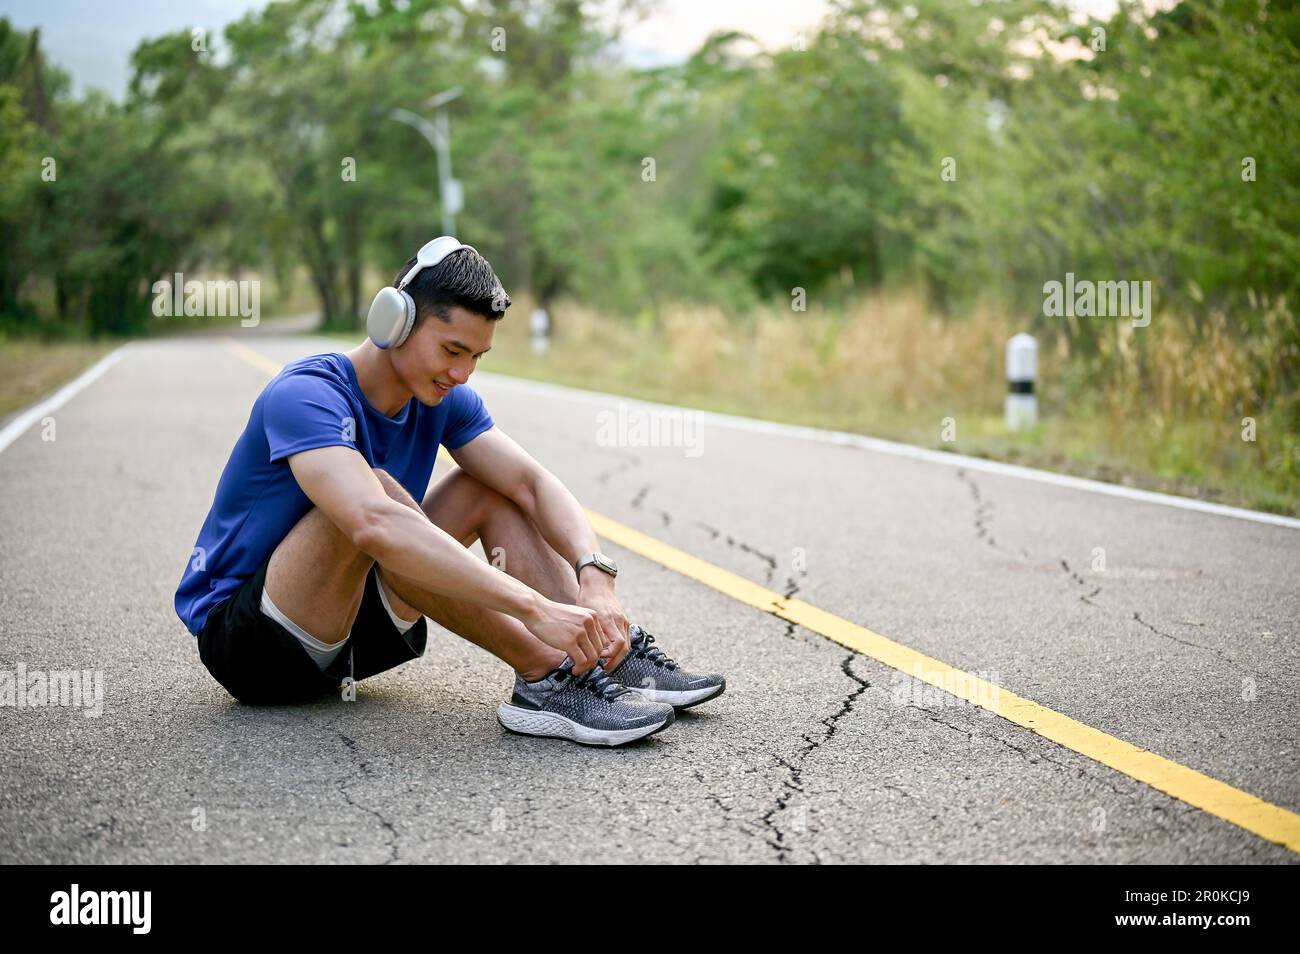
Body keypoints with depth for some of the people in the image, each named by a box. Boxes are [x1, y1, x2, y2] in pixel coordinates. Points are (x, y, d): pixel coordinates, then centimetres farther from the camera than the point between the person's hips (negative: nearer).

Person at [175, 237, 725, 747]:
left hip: (348, 627, 7)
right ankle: (546, 680, -33)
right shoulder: (304, 396, -26)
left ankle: (611, 654, -17)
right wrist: (534, 608, -49)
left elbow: (533, 482, -9)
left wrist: (595, 577, -30)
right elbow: (374, 526, -44)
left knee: (489, 485, -4)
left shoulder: (443, 398, -1)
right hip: (240, 639, -7)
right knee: (374, 494, -34)